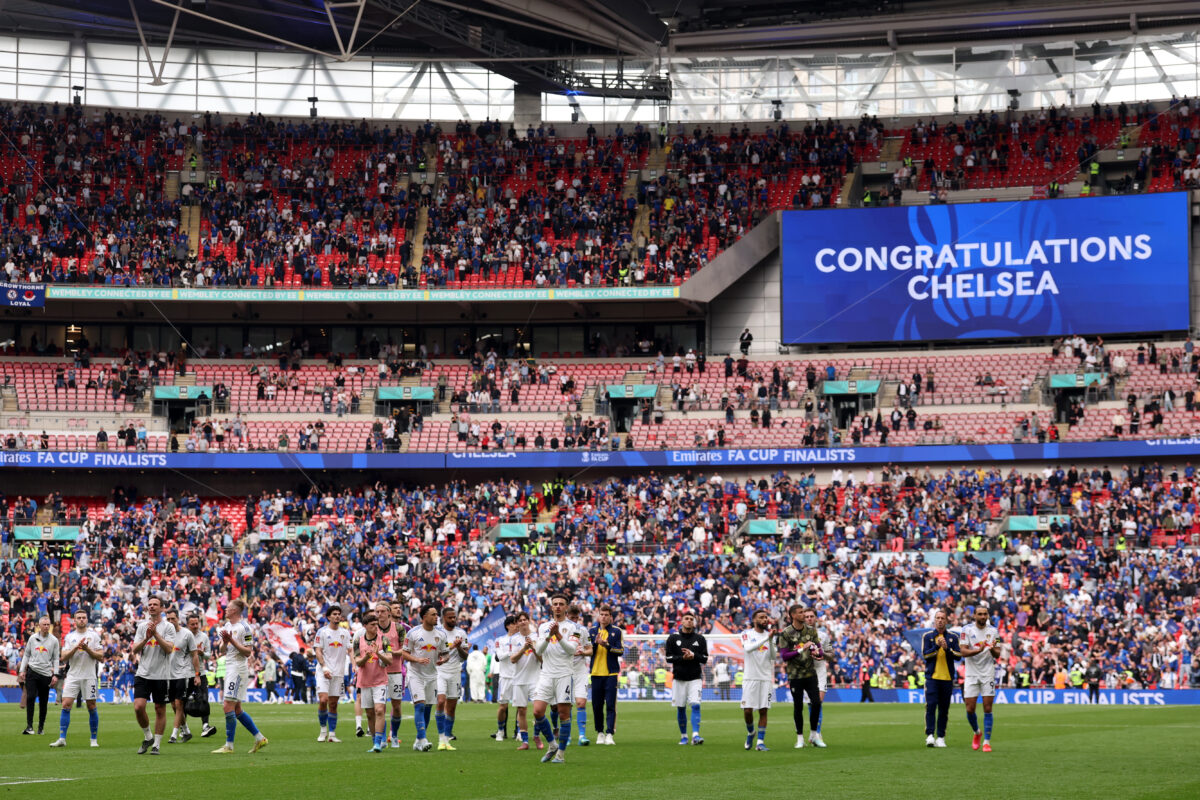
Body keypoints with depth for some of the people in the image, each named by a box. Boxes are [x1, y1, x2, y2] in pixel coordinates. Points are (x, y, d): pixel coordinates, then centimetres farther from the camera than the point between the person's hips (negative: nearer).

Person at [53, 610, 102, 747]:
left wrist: (87, 649, -15)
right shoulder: (69, 637, 9)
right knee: (66, 705, -7)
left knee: (92, 707, 1)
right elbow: (64, 657, 0)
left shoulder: (94, 635, 3)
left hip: (89, 677, -1)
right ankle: (62, 738, -6)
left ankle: (94, 739, 11)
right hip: (73, 676, 1)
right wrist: (76, 648, -14)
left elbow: (100, 657, -1)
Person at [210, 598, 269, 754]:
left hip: (239, 669, -9)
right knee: (236, 709, 10)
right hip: (229, 669, 9)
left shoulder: (244, 627, -12)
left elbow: (248, 652, -14)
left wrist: (232, 640, -20)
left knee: (228, 707, -12)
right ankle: (260, 738, 17)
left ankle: (229, 745, -9)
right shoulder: (227, 625, 14)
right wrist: (224, 641, -1)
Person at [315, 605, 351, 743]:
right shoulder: (322, 632, 0)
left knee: (333, 704, 4)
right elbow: (318, 651, -4)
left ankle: (332, 734, 8)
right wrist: (324, 667, -17)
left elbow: (349, 650, 14)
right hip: (324, 672, -4)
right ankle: (323, 729, 1)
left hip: (338, 673, 4)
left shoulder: (345, 632, 12)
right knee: (323, 700, -16)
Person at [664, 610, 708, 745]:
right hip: (679, 678, 1)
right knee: (681, 708, 5)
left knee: (695, 705, -15)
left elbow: (705, 658, 4)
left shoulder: (700, 638, 5)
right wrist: (682, 658, -16)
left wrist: (693, 656, -15)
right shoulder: (673, 638, 3)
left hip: (695, 678, -1)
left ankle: (695, 735, -19)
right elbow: (669, 658, -1)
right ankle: (683, 736, 18)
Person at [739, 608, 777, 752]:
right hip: (750, 678, -3)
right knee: (747, 710, -5)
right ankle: (750, 732, 23)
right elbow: (748, 648, -21)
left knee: (764, 710, -2)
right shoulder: (747, 634, 0)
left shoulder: (770, 635, 10)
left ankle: (760, 741, 2)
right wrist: (766, 638, -28)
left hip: (766, 679, 3)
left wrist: (771, 641, -15)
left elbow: (774, 656, 0)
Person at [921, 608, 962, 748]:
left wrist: (947, 648, -14)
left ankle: (941, 737, 8)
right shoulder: (927, 636, 6)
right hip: (932, 677, -2)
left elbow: (959, 655, 1)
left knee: (944, 709, 3)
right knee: (931, 705, -13)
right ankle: (930, 735, -15)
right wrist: (937, 646, -15)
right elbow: (925, 654, -4)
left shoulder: (953, 637, 8)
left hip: (947, 678, 2)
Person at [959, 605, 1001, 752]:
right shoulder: (967, 630, -1)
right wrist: (978, 650, -26)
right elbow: (963, 652, -9)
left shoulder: (993, 631, 5)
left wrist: (993, 649, -20)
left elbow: (997, 655, 3)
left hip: (988, 674, 1)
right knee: (970, 709, -2)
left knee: (987, 708, -6)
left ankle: (986, 741, -1)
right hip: (971, 674, -1)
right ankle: (977, 733, 25)